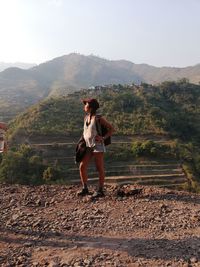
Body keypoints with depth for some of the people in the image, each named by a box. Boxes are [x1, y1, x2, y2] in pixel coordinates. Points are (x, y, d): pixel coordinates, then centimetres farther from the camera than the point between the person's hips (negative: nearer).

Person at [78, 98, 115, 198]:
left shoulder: (99, 118, -9)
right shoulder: (86, 118, 10)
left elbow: (112, 128, -5)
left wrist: (103, 138, -15)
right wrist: (82, 141, 13)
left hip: (97, 145, -6)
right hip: (88, 146, 7)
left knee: (100, 169, 1)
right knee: (82, 167, -2)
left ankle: (100, 190, 12)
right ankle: (85, 189, 11)